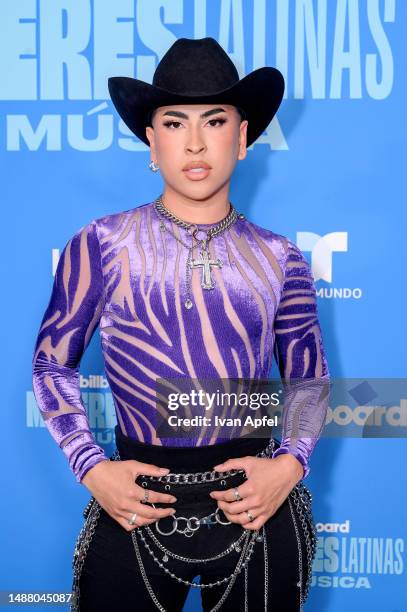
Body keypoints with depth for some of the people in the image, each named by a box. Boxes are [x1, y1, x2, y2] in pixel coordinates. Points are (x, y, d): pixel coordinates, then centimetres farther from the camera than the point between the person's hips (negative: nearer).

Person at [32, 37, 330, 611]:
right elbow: (51, 362, 4)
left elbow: (309, 379, 10)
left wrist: (291, 463, -6)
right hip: (135, 511, -1)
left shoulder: (279, 257, 1)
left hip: (256, 507, 2)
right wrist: (91, 467, -7)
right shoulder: (101, 244, -4)